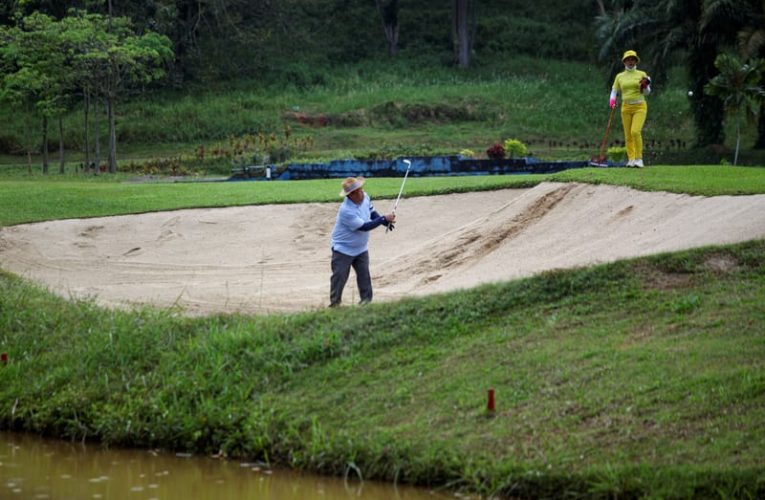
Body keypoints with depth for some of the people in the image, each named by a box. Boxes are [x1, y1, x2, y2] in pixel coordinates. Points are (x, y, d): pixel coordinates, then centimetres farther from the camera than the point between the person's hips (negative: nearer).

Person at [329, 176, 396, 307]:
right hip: (343, 248, -7)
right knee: (339, 276, 0)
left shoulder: (365, 197, -10)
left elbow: (372, 213, 8)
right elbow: (364, 226, -31)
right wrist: (384, 219, -30)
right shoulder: (346, 211, -34)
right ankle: (334, 303, 13)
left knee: (364, 275, 9)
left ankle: (367, 301, 18)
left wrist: (385, 222, -10)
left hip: (361, 247, 7)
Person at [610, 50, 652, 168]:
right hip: (626, 108, 3)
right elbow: (614, 91, 15)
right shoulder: (620, 76, 10)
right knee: (628, 135, 1)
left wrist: (645, 85, -16)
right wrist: (612, 100, -5)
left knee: (635, 131, -19)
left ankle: (639, 158, -13)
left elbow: (647, 92, 6)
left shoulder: (641, 74, 3)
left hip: (639, 106, -3)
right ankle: (631, 159, 7)